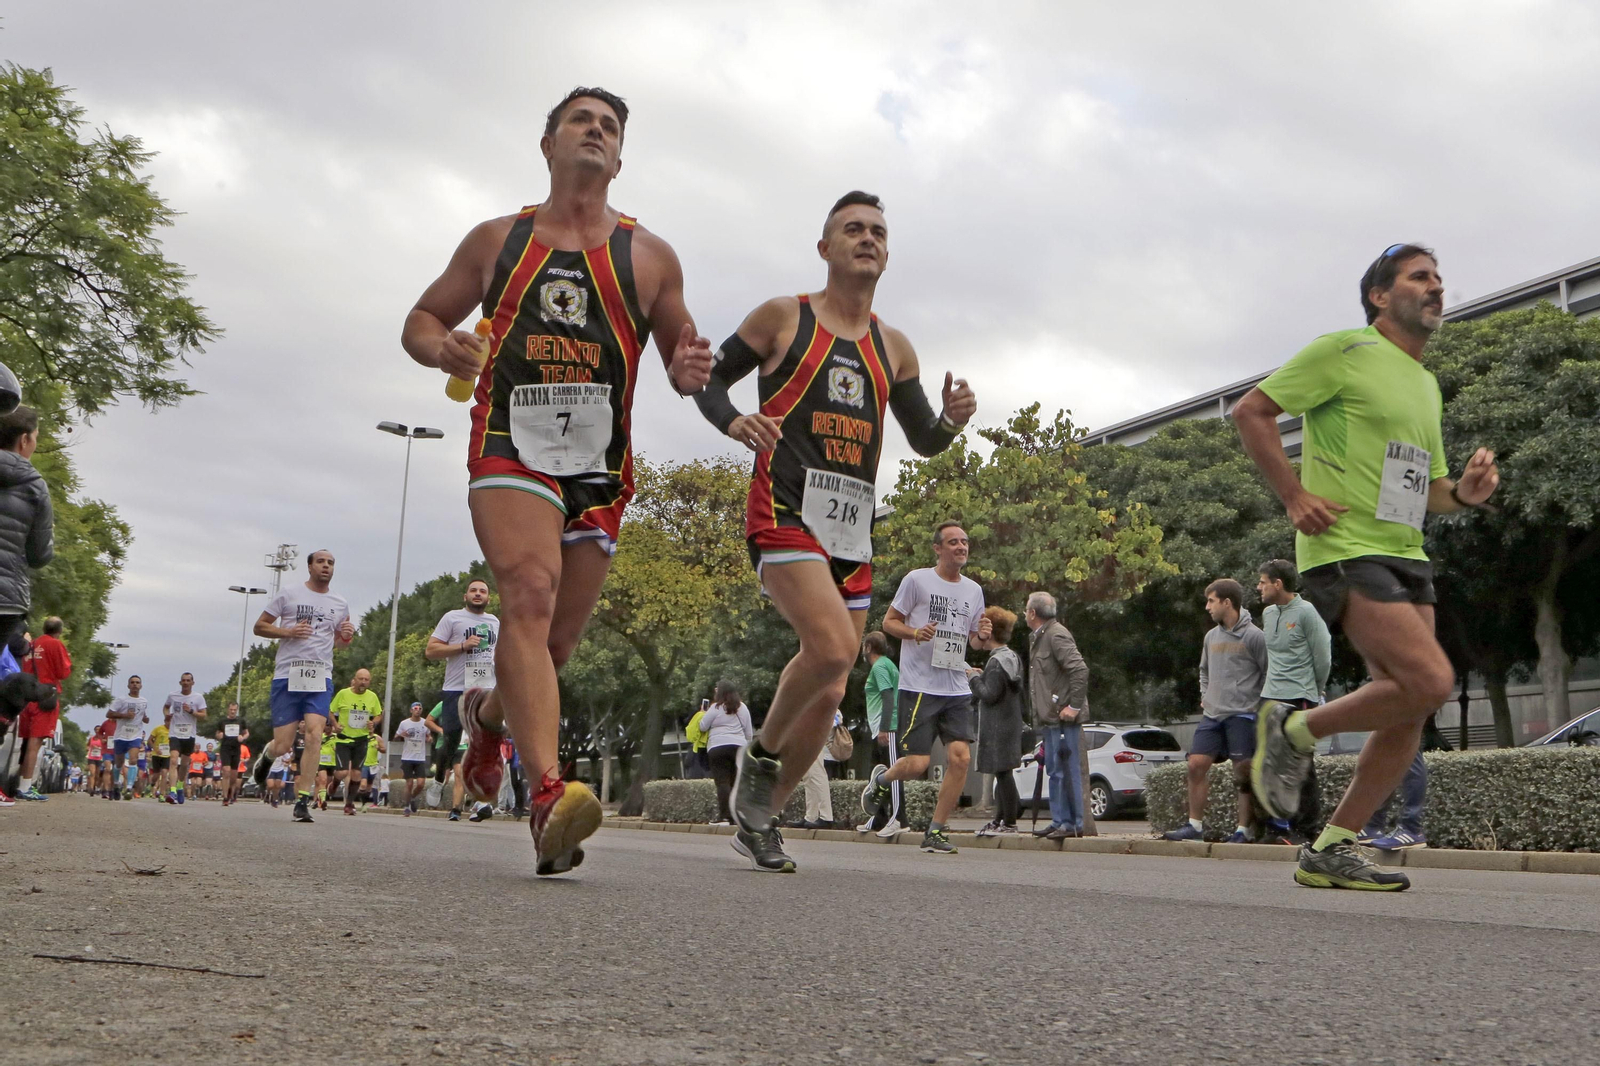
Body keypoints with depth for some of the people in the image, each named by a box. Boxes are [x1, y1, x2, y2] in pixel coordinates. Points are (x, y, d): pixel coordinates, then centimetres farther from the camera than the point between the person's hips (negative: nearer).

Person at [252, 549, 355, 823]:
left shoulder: (340, 605, 15)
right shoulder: (288, 595, 5)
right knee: (283, 745, -3)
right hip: (287, 676, -2)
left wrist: (346, 636, 3)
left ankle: (302, 800, -12)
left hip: (321, 678, 2)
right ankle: (267, 753, 36)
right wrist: (289, 631, -11)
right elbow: (259, 626, 6)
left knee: (314, 734, -17)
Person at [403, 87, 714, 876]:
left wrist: (689, 371, -11)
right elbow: (421, 319, 16)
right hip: (511, 450, -2)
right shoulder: (496, 241, 11)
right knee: (530, 597, -26)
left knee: (555, 641, 9)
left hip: (600, 466, 2)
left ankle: (488, 717, 43)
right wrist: (442, 350, -8)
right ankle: (549, 796, -36)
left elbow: (681, 355, 15)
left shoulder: (649, 257, 10)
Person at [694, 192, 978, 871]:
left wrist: (952, 419, -2)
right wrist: (733, 421, -14)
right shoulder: (782, 317, 5)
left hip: (853, 531, 6)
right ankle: (761, 755, -1)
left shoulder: (894, 348, 17)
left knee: (829, 695, 5)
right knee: (833, 647, -27)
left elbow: (924, 442, 21)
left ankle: (759, 819, 22)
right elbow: (709, 379, 8)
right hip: (785, 511, -5)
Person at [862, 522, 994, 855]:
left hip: (957, 690, 5)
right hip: (919, 687, -5)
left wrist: (983, 637, -3)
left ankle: (935, 832, 4)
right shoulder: (917, 580, -2)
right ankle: (881, 779, 27)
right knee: (917, 763, -9)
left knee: (960, 757, -9)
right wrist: (915, 633, -17)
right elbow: (889, 621, 3)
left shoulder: (974, 590, 14)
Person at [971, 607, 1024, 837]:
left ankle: (1009, 822, -3)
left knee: (1003, 772, -6)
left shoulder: (997, 661, -17)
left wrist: (974, 677, -6)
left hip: (997, 727, -10)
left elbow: (989, 695, -21)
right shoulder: (1013, 658, 14)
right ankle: (1000, 819, 19)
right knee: (1002, 774, 13)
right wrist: (982, 676, 15)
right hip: (1010, 724, 10)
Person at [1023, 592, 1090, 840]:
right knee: (1055, 771, 13)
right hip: (1050, 718, 10)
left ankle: (1073, 824, -3)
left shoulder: (1057, 635, -13)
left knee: (1067, 770, -7)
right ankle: (1059, 821, 19)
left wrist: (1074, 706, -21)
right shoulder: (1037, 638, 19)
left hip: (1064, 718, -10)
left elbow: (1080, 670, -22)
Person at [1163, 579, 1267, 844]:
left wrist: (1257, 703, -9)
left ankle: (1243, 829, 4)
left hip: (1242, 715, -6)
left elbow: (1269, 674, -6)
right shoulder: (1211, 637, 15)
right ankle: (1195, 824, 5)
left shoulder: (1253, 636, -6)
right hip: (1211, 714, 6)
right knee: (1196, 764, -1)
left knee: (1244, 772, -2)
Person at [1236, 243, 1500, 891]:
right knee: (1430, 681, -21)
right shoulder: (1344, 352, -3)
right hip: (1345, 550, -9)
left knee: (1408, 712, 2)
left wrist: (1465, 493, 5)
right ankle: (1295, 731, 0)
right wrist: (1295, 496, -14)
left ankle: (1332, 851, 11)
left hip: (1407, 556, 9)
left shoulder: (1427, 385, 22)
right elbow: (1251, 411, -6)